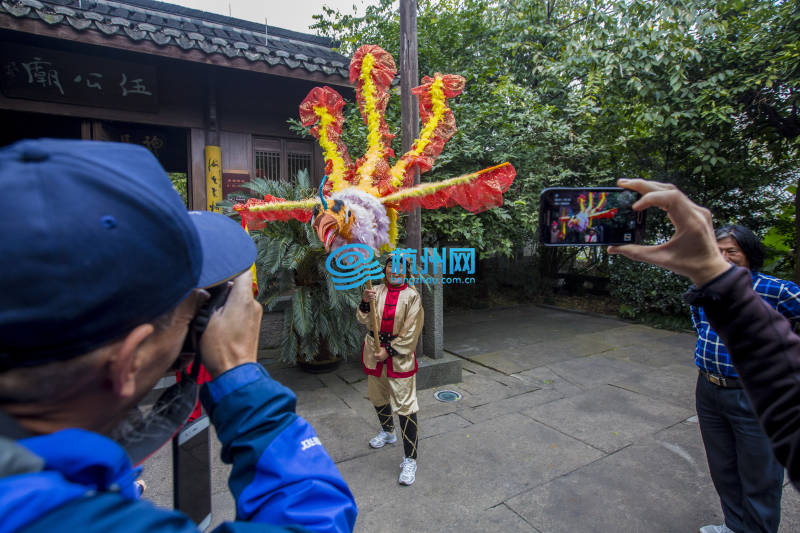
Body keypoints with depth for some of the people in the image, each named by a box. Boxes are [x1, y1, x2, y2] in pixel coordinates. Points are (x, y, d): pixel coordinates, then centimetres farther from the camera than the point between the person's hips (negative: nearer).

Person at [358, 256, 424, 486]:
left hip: (400, 355, -5)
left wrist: (389, 350, -15)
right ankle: (388, 432, 51)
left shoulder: (412, 296, -10)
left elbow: (410, 332, -11)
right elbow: (365, 320, -5)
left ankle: (410, 459, 8)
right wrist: (365, 302, -23)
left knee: (405, 405, -5)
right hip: (374, 351, 5)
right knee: (378, 397, 23)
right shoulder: (377, 291, 0)